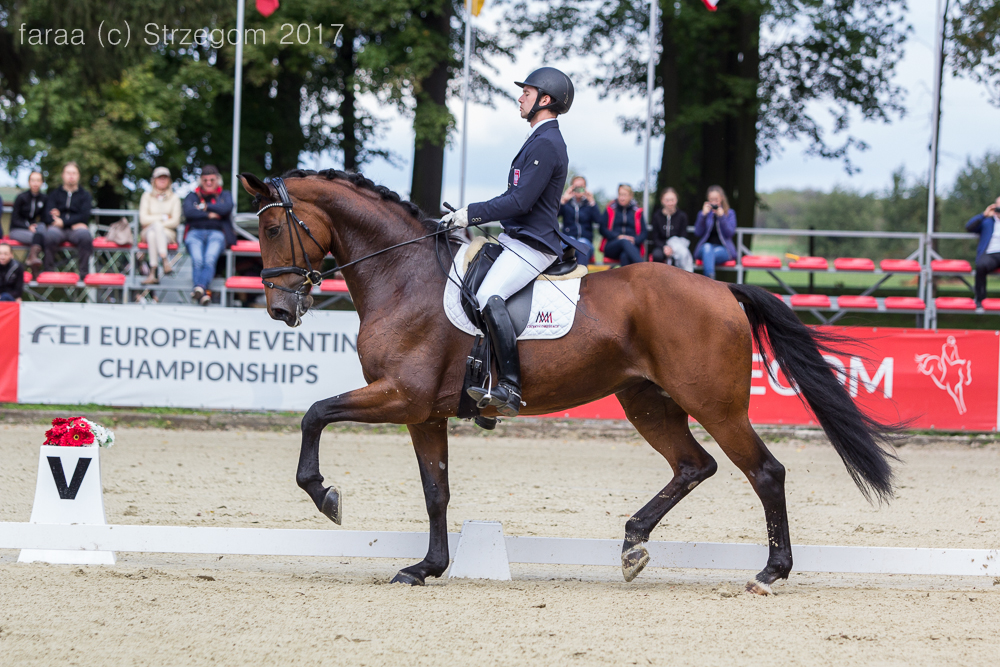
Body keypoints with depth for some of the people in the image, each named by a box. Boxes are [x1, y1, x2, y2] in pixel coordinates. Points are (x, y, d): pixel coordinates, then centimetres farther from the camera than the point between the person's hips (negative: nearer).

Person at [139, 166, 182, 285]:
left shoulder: (174, 198, 8)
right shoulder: (147, 196, 11)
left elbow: (175, 222, -2)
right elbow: (143, 219, 0)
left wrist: (153, 221, -8)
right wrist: (164, 217, -4)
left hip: (168, 234, -1)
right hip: (148, 233, 1)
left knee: (152, 234, -36)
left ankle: (153, 273, -48)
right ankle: (165, 261, -52)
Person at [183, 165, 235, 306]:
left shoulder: (225, 195, 23)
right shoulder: (192, 195, 23)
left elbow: (226, 208, 0)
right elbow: (188, 211, 2)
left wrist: (205, 206, 3)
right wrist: (209, 214, -3)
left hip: (216, 233, 0)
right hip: (195, 232, 0)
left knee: (210, 259, -33)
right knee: (197, 260, -32)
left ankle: (200, 286, -56)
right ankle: (204, 293, -48)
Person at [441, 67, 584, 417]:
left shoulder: (547, 144, -15)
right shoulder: (540, 140, 19)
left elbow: (520, 202, -22)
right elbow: (516, 197, 24)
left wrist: (472, 214, -17)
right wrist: (468, 214, 15)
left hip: (533, 244, -12)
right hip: (517, 238, 12)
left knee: (489, 296, -30)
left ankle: (510, 388, -36)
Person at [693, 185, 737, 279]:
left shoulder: (730, 213, 13)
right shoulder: (702, 213, 17)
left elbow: (730, 233, -2)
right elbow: (698, 234, 3)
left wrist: (721, 217, -11)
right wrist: (703, 215, -7)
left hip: (723, 249, -1)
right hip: (705, 247, 1)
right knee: (707, 247, -38)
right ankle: (710, 278, -61)